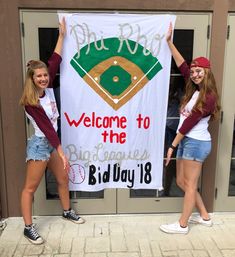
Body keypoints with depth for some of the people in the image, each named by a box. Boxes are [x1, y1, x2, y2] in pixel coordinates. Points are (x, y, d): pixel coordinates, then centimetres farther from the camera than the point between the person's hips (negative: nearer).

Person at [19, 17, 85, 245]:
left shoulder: (48, 89, -1)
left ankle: (67, 212, 37)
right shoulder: (30, 102, -19)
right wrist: (61, 153, -23)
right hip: (40, 144, -8)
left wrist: (61, 35, 8)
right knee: (30, 187, 3)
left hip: (52, 142, 8)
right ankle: (28, 228, 14)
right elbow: (46, 127, -23)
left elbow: (55, 61, 4)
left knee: (63, 178, 18)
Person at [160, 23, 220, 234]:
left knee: (190, 184, 2)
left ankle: (182, 225, 15)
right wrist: (169, 42, 10)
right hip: (187, 141, 9)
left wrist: (173, 146, -13)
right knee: (181, 181, 15)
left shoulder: (209, 97, -16)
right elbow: (182, 65, 10)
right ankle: (204, 216, 29)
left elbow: (190, 123, -16)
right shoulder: (195, 89, 7)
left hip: (197, 143, -9)